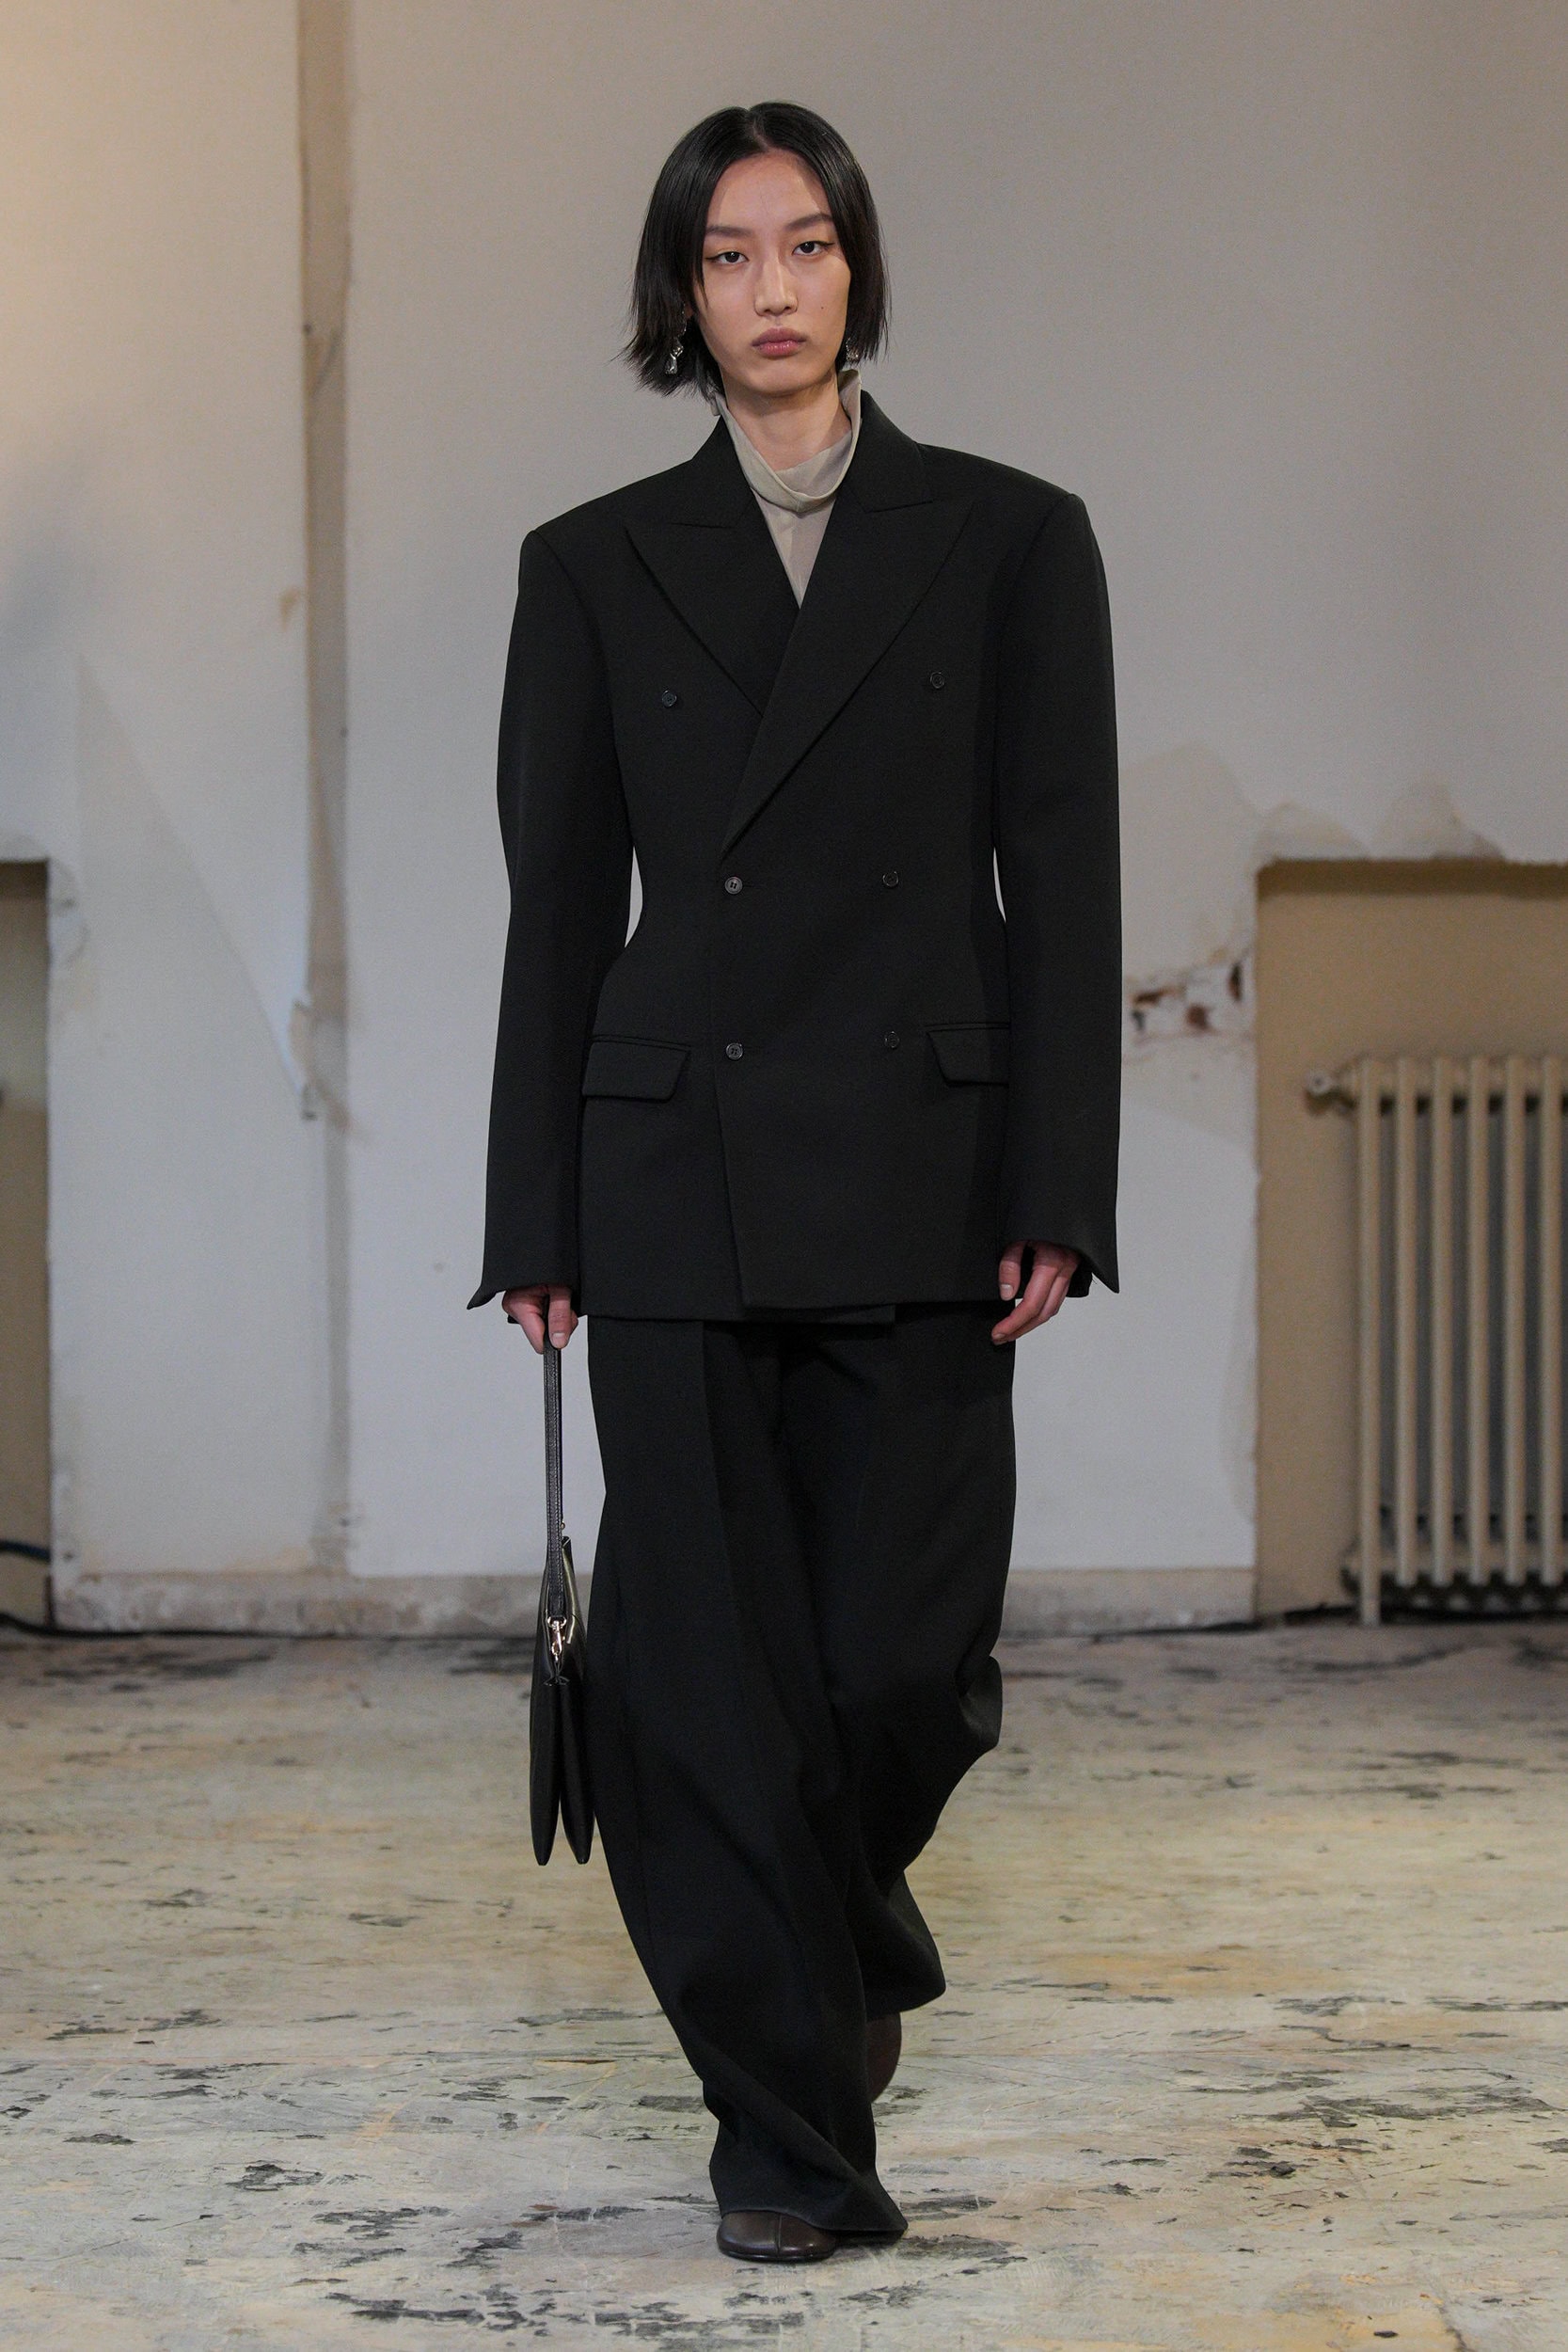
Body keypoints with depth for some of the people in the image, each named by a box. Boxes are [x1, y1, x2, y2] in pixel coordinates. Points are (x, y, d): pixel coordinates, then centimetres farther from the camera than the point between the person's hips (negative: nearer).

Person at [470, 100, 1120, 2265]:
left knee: (904, 1656, -1)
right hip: (678, 1175, 1)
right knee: (701, 1665, -1)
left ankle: (841, 1918, 33)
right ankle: (792, 2121, 10)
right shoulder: (597, 567, 9)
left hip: (916, 1183, -1)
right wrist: (536, 1223, 3)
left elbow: (1064, 884, 1)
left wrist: (1062, 1193, -7)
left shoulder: (1008, 541, 5)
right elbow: (559, 909, 8)